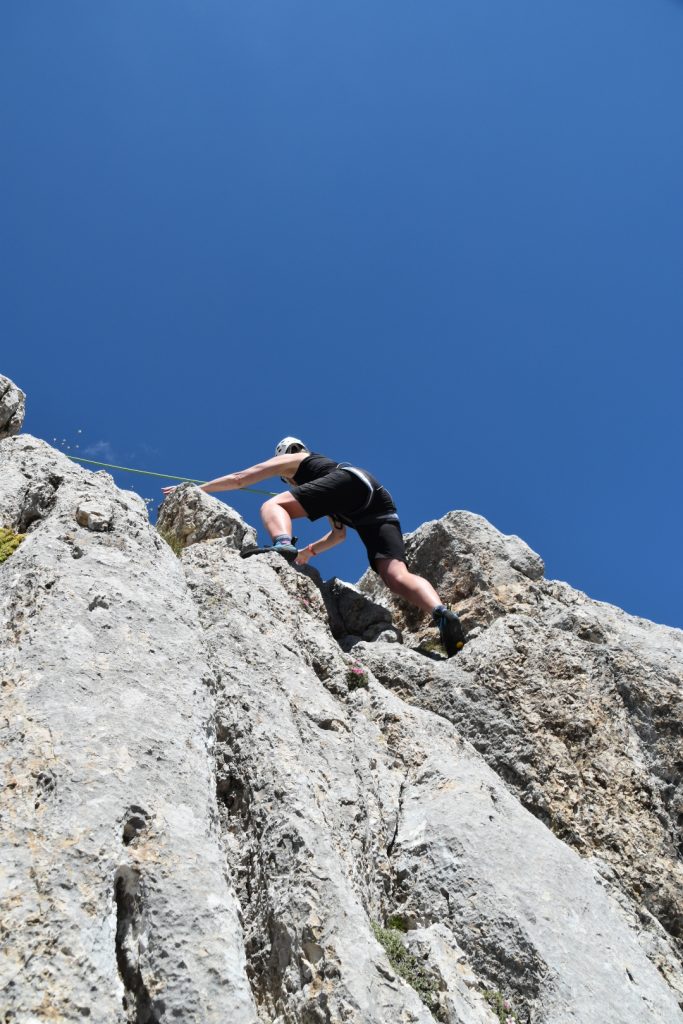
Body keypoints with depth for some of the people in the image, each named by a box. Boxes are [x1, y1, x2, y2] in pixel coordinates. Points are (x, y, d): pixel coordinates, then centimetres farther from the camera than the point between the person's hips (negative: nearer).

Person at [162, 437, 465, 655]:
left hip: (351, 480, -6)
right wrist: (311, 551, 46)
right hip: (381, 503, 6)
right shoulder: (322, 468, 46)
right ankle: (442, 613, -36)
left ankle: (283, 545, -38)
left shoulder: (291, 459, 30)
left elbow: (238, 479, 32)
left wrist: (197, 489, 41)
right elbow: (340, 534, 48)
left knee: (272, 506, -4)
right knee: (397, 576, -10)